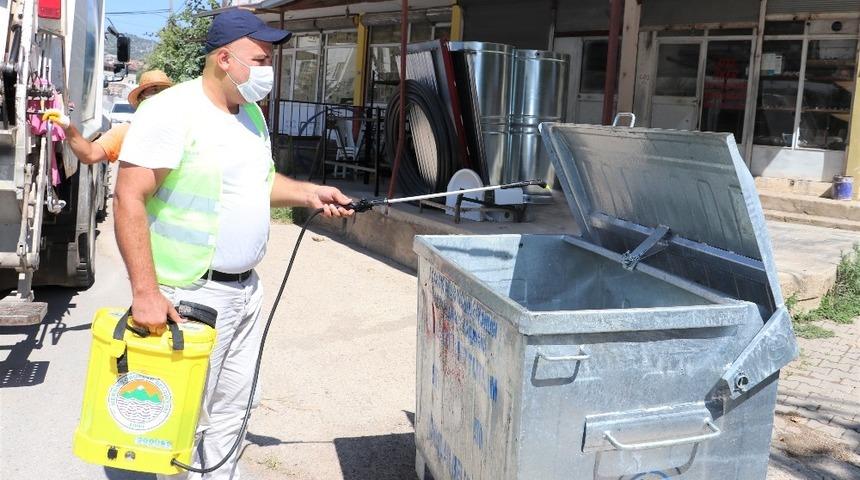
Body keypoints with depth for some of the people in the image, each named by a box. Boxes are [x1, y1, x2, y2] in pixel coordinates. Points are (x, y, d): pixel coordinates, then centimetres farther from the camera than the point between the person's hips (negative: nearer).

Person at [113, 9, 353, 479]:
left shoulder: (252, 113, 11)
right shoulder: (172, 111, -16)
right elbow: (129, 199, -20)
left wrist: (309, 193, 7)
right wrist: (145, 292, -25)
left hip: (247, 290, 8)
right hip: (192, 295, -8)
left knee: (230, 415, 17)